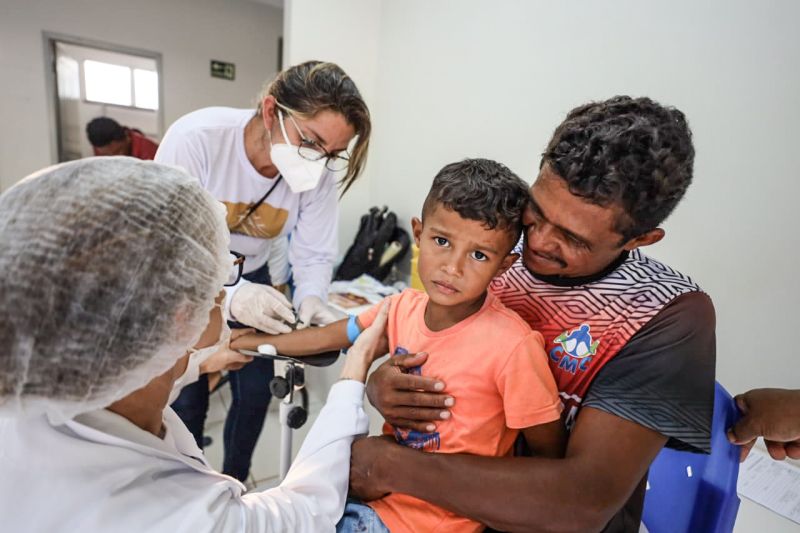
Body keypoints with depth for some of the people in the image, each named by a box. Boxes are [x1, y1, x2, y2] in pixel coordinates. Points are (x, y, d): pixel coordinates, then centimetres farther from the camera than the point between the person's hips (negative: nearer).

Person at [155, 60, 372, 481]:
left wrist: (311, 298, -35)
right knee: (186, 400, 4)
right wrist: (228, 296, -48)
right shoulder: (195, 139, -32)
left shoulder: (319, 171, -21)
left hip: (251, 278, 3)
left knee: (255, 392, 9)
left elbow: (314, 255, -14)